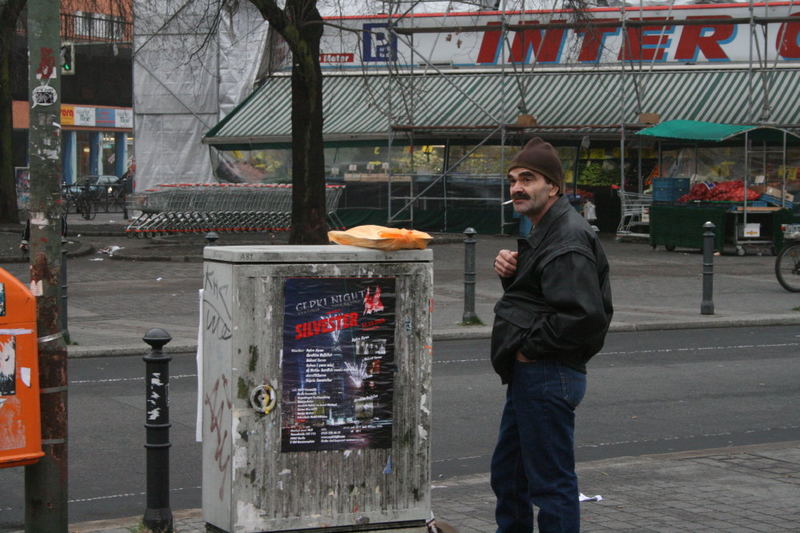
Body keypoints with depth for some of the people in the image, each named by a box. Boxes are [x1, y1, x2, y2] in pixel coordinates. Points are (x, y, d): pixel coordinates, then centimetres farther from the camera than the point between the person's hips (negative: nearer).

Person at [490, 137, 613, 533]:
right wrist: (510, 272, 3)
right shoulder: (545, 231, 16)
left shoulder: (567, 241, -18)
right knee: (507, 474, 22)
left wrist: (530, 347, -18)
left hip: (547, 377, -11)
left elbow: (584, 315, -29)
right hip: (529, 375, 11)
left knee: (550, 482, -5)